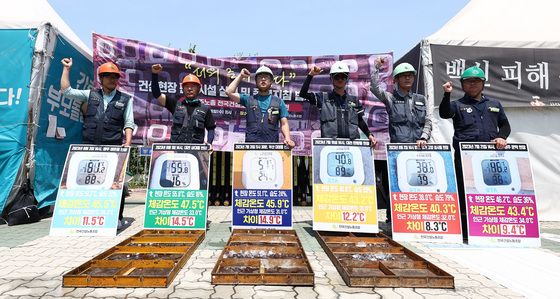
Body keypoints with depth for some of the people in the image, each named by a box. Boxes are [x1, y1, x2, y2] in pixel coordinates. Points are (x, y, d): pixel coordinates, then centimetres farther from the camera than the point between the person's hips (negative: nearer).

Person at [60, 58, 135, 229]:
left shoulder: (125, 99, 8)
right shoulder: (90, 95, 14)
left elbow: (128, 123, 4)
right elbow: (66, 90, 11)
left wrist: (128, 142, -9)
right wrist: (66, 68, 14)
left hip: (114, 149, -2)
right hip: (90, 147, 3)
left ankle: (117, 218, 9)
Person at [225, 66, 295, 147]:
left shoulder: (279, 102, 13)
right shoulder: (248, 99, 14)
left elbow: (284, 124, 7)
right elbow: (229, 92, 3)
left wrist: (288, 139, -11)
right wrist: (241, 76, 9)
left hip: (272, 144, 0)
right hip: (251, 144, 0)